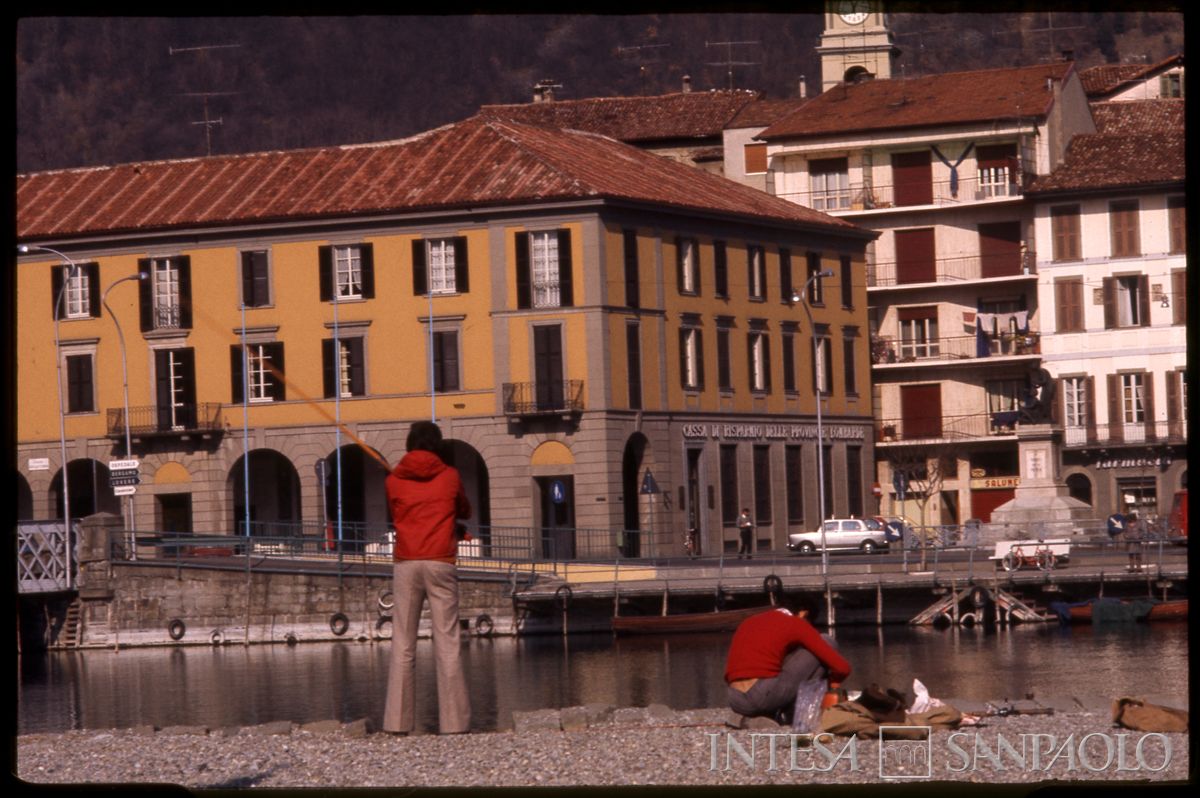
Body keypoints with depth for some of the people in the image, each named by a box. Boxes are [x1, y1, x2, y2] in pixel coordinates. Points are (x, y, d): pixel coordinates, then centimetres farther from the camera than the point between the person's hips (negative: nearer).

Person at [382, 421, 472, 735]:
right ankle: (454, 722, -5)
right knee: (447, 644, -2)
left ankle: (398, 722, -2)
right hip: (440, 563, -1)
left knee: (402, 646, 2)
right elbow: (465, 512, 21)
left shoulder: (394, 481, 7)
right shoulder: (450, 477, 6)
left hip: (405, 565, 1)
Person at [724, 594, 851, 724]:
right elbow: (842, 667, 2)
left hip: (736, 703, 7)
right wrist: (833, 682, 25)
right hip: (765, 696, -7)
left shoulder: (748, 622, 25)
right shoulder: (797, 624, 6)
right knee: (826, 644, 9)